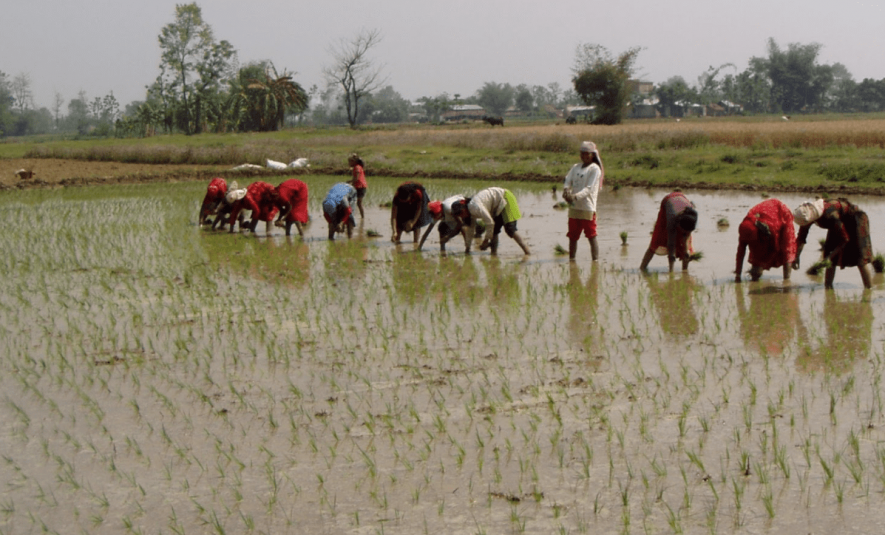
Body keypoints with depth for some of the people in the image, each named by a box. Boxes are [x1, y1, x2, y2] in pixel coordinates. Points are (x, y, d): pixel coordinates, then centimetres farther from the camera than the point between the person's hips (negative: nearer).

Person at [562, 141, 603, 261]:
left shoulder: (595, 169, -5)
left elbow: (589, 188, -15)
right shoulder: (576, 167, 15)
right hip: (574, 207, 6)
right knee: (572, 236, 10)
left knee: (591, 236, -4)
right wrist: (566, 190, -19)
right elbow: (568, 180, 5)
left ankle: (595, 260, -1)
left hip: (587, 208, -6)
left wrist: (576, 196, -29)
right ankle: (571, 259, 18)